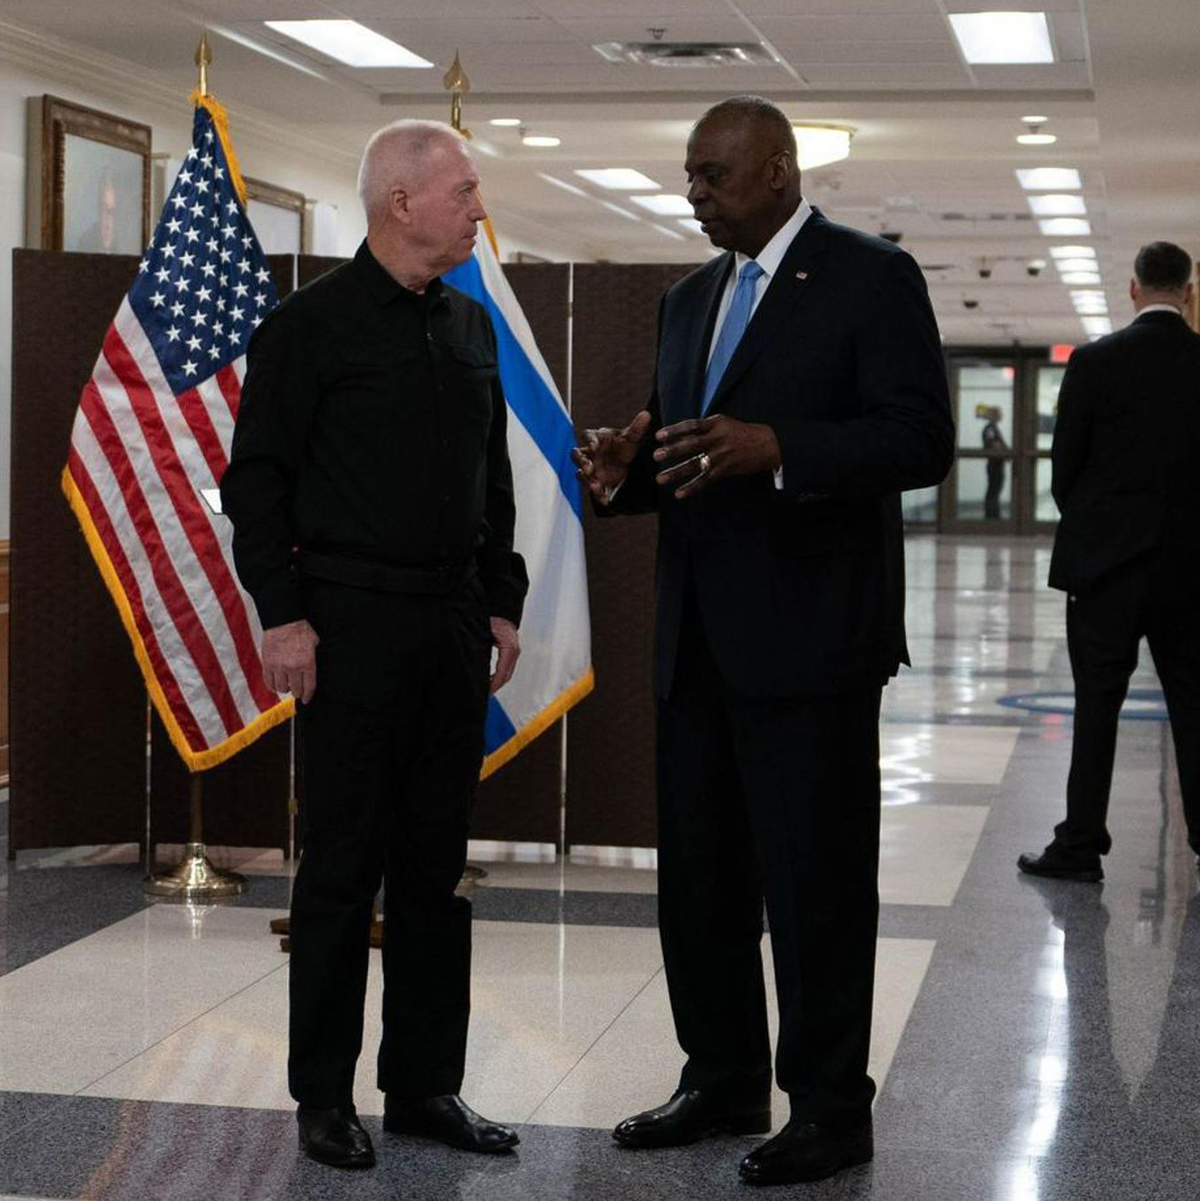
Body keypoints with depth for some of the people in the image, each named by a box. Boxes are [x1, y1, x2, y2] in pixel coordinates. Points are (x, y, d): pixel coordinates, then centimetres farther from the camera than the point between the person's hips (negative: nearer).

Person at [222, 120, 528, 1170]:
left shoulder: (470, 327, 13)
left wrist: (503, 600, 13)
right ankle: (324, 1094, 10)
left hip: (454, 629, 6)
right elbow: (256, 478, -8)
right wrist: (282, 616, -13)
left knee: (436, 866, 10)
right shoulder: (313, 324, -6)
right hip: (352, 623, -6)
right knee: (343, 866, 0)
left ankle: (426, 1084, 18)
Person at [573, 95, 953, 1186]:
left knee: (816, 880, -1)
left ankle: (830, 1109, 10)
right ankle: (723, 1082, 25)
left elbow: (921, 440, -14)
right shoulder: (690, 300, 17)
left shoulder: (871, 278, -5)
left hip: (811, 634, -7)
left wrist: (777, 446, -27)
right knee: (698, 872, 12)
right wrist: (626, 472, -1)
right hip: (699, 636, 8)